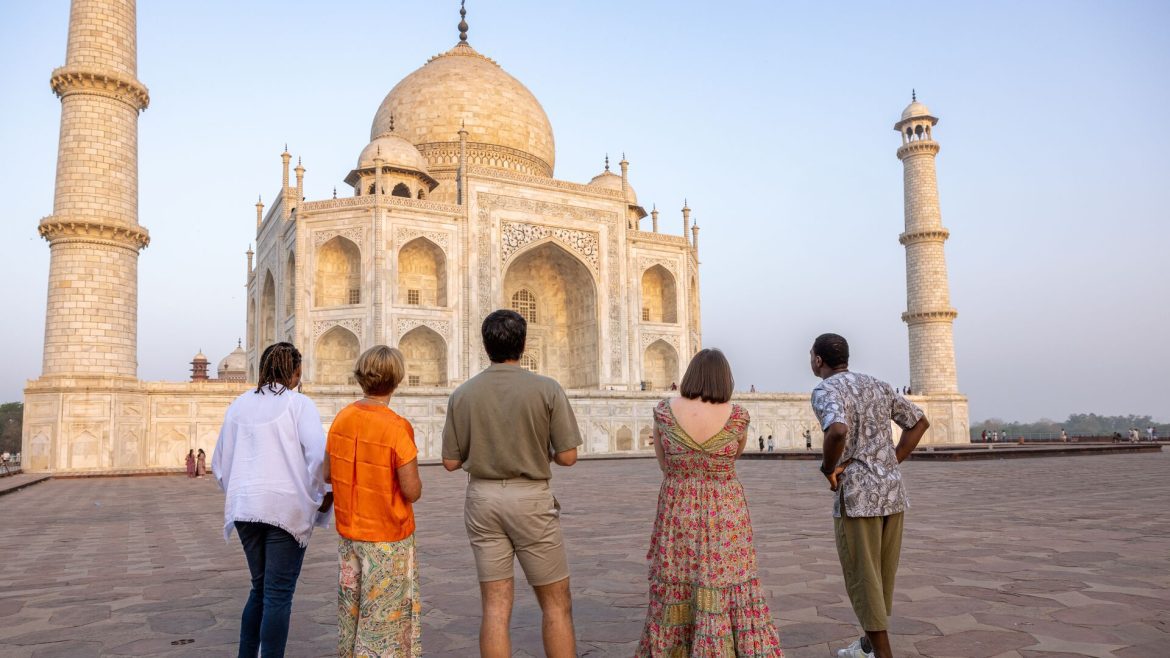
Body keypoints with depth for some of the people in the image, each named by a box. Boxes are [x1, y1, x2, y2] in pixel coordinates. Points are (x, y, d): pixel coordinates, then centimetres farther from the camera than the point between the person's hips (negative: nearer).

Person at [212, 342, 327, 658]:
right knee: (278, 594, 4)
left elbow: (220, 462, 13)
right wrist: (320, 495, -1)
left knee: (260, 587, 21)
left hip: (246, 508, 5)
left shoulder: (239, 404, 10)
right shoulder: (299, 404, -6)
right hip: (286, 507, -5)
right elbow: (318, 455, -16)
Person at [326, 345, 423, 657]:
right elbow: (412, 492, -19)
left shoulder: (341, 418, -3)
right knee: (385, 618, 6)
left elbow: (327, 474, 7)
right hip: (389, 538, -6)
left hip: (349, 534, 6)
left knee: (351, 613, 19)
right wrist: (412, 469, 0)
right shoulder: (396, 427, -21)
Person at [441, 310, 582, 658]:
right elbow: (568, 456, -10)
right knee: (557, 604, 9)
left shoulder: (462, 394, -1)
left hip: (482, 499, 3)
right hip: (530, 499, -3)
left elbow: (451, 462, 2)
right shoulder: (547, 389, -9)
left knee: (496, 607, 7)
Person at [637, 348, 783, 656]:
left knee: (676, 594, 16)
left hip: (677, 516, 1)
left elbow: (664, 463, 3)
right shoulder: (737, 416, -12)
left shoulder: (664, 410, -10)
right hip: (725, 518, -1)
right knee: (727, 595, 8)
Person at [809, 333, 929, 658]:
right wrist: (891, 464, 16)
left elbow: (838, 431, -33)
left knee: (863, 579, 4)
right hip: (892, 491, 8)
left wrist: (828, 467, -14)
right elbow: (920, 422, 20)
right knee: (881, 574, 20)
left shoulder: (824, 391, -12)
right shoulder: (877, 385, 13)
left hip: (857, 495, -8)